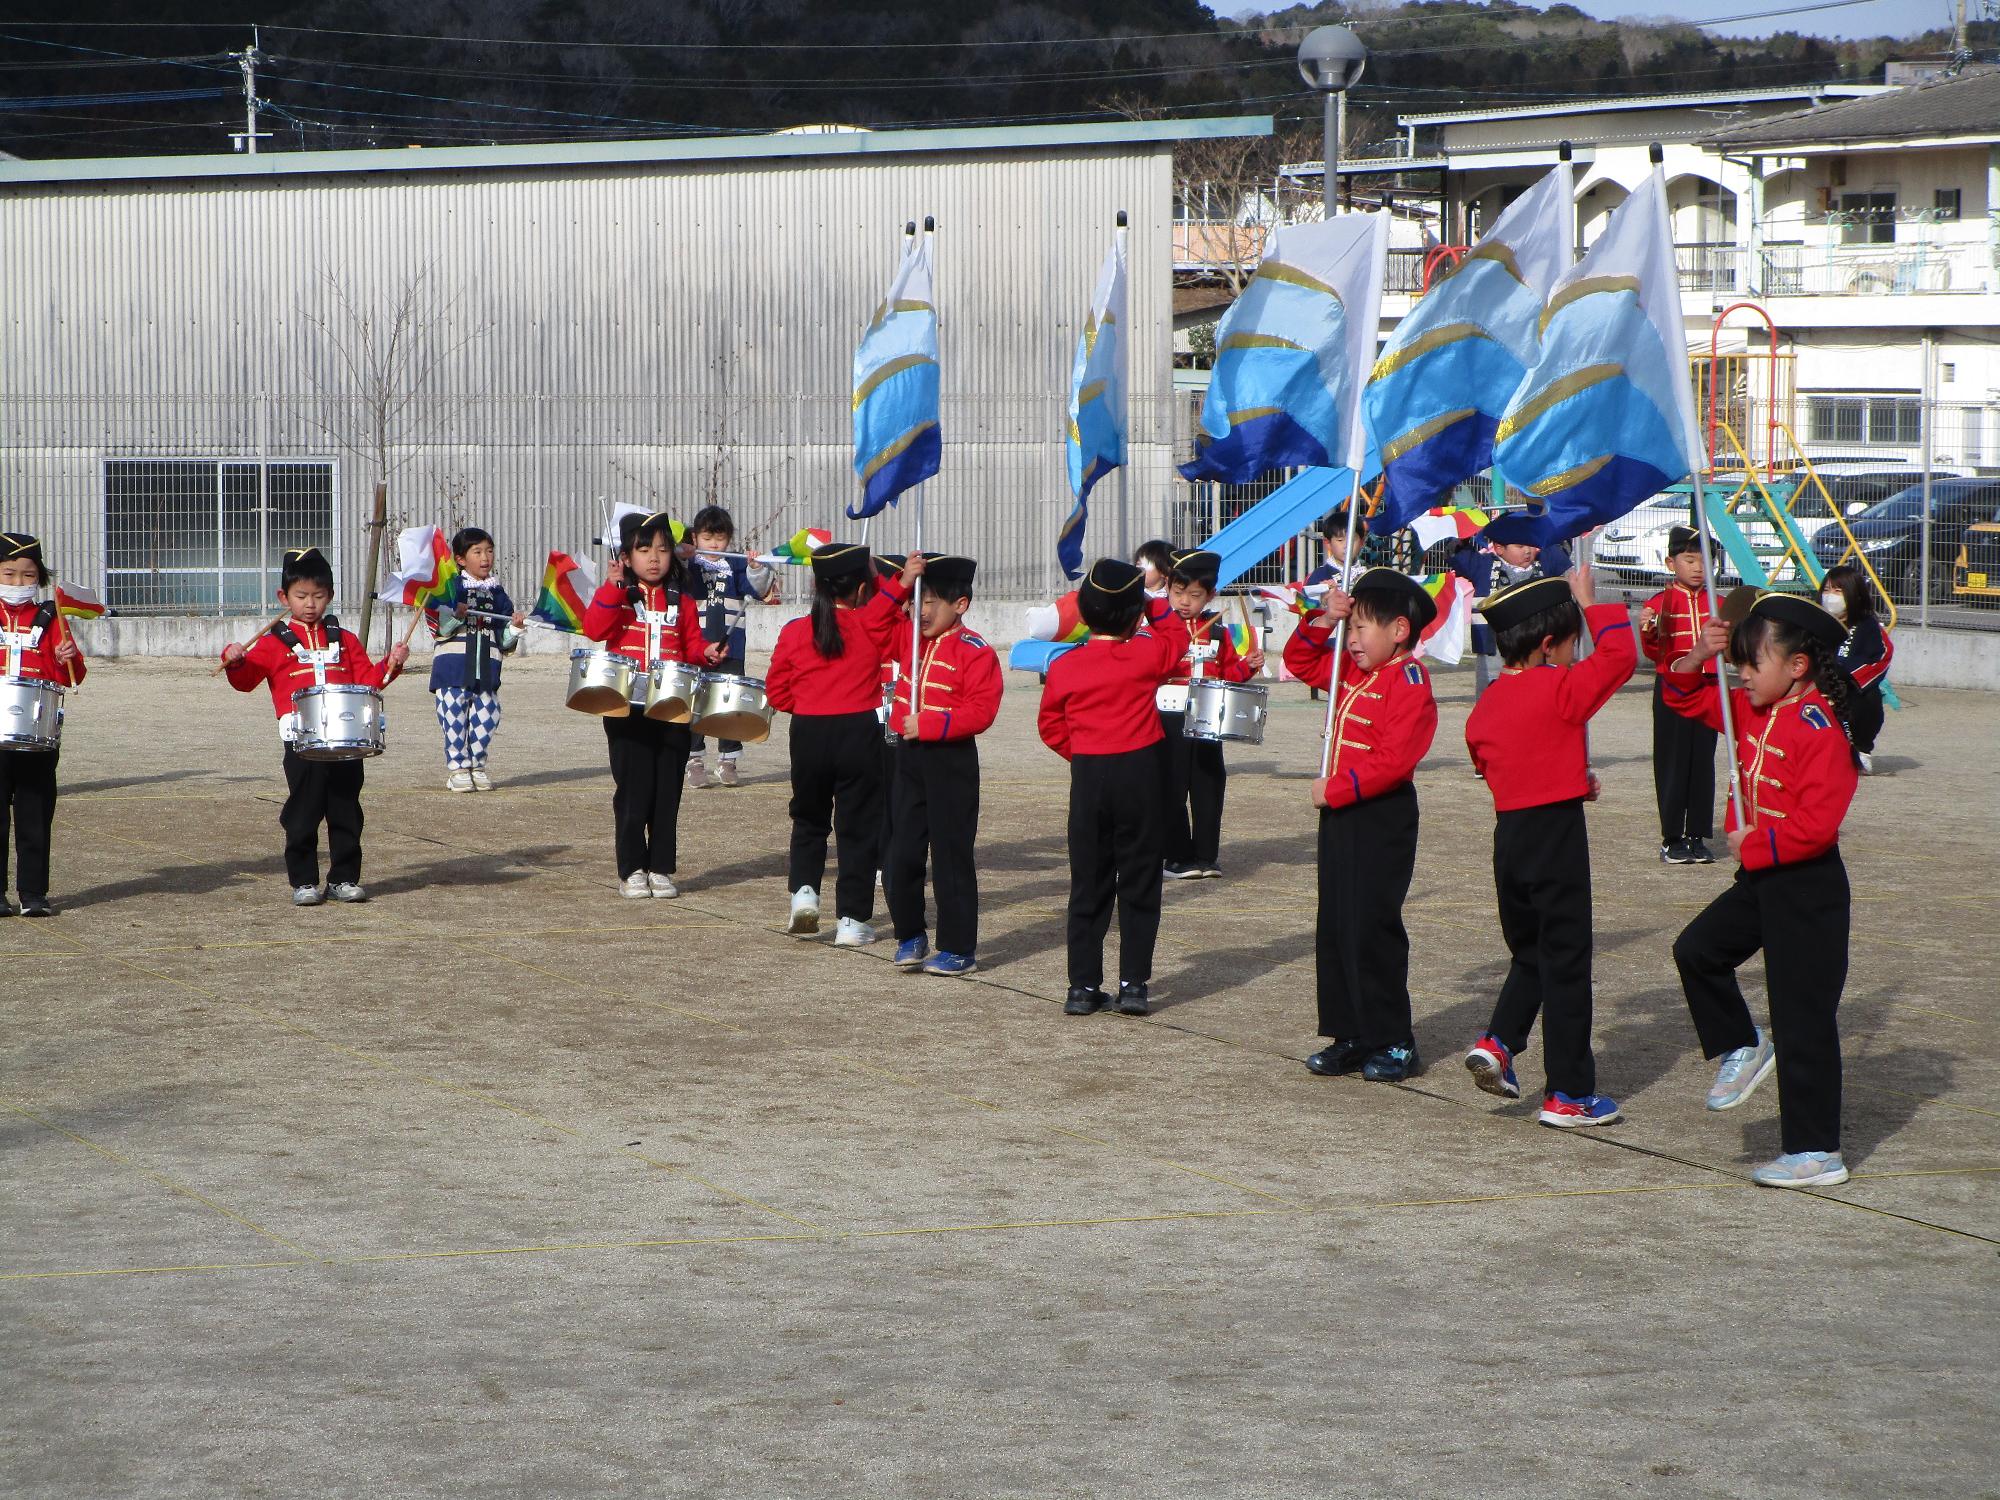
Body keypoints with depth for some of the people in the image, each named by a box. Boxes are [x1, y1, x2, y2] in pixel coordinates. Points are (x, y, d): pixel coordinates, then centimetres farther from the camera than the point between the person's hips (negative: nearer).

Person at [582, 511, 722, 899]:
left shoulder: (682, 602, 11)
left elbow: (691, 646, 14)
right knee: (633, 792, 0)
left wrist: (706, 652, -7)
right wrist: (612, 587, -23)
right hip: (627, 711, -3)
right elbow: (593, 628, -15)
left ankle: (662, 869, 13)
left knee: (667, 793, 5)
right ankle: (632, 870, 8)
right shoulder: (618, 597, 2)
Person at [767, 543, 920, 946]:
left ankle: (803, 890, 3)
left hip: (808, 735, 2)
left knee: (808, 820, 21)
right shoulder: (871, 626, -8)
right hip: (859, 735, -2)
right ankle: (852, 920, 4)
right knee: (858, 826, 5)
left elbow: (777, 693, 5)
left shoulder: (794, 632, 0)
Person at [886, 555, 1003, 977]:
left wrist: (929, 725, -23)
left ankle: (959, 948, 6)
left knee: (951, 855, -1)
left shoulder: (976, 652, -11)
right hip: (910, 756, 6)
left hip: (951, 760, -6)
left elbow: (981, 711, -17)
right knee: (902, 853, 7)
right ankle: (910, 935, 22)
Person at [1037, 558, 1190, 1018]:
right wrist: (1150, 603, 15)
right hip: (1138, 773, -2)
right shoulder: (1146, 656, -7)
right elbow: (1176, 632, 14)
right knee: (1138, 883, 5)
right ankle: (1134, 984, 2)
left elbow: (1050, 726, 6)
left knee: (1088, 884, 8)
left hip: (1086, 774, 2)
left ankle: (1083, 986, 8)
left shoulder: (1063, 668, -3)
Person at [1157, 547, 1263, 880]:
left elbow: (1228, 672, 18)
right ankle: (1178, 857, 6)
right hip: (1169, 720, -4)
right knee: (1173, 787, -1)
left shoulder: (1218, 633, 11)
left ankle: (1206, 856, 14)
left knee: (1209, 787, 7)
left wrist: (1248, 665, 0)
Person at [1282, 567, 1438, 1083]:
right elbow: (1300, 662, 24)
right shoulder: (1351, 671, 12)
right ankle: (1350, 1035, 17)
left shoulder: (1409, 682, -16)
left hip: (1382, 815, -9)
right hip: (1340, 813, 9)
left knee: (1371, 928, -7)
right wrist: (1322, 621, 7)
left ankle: (1394, 1042, 1)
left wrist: (1336, 788, -21)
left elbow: (1393, 760, -24)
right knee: (1334, 928, 10)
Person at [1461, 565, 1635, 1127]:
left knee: (1529, 951, 23)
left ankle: (1498, 1042, 5)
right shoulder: (1562, 688, -13)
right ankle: (1568, 1093, 5)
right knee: (1565, 960, 1)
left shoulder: (1488, 702, 7)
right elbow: (1619, 654, -16)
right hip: (1557, 833, -6)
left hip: (1509, 831, 6)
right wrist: (1590, 604, -3)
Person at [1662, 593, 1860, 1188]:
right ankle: (1743, 1050, 28)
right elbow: (1690, 697, 19)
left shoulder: (1820, 732, -21)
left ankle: (1817, 1153, 3)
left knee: (1802, 1020, -4)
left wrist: (1754, 844, -17)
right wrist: (1697, 658, -1)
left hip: (1806, 886, -9)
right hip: (1759, 876, 9)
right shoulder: (1751, 712, 6)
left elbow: (1815, 825, -28)